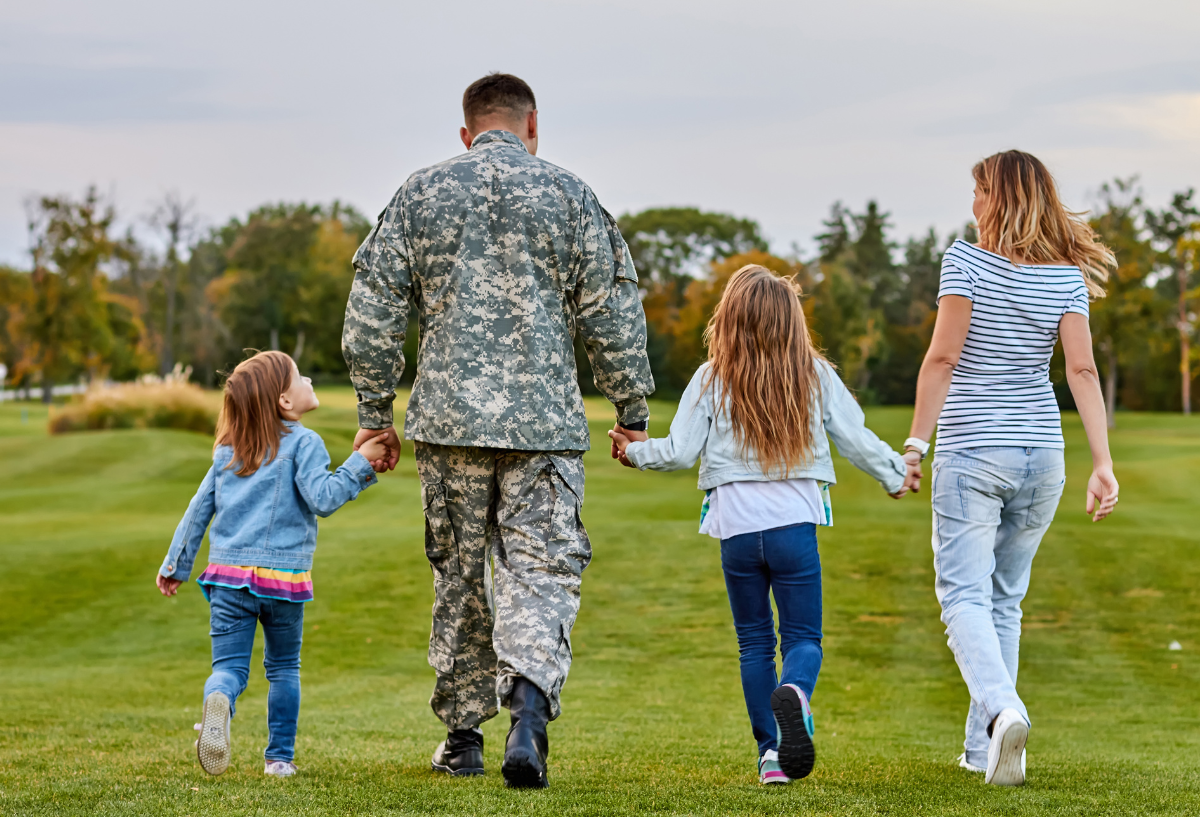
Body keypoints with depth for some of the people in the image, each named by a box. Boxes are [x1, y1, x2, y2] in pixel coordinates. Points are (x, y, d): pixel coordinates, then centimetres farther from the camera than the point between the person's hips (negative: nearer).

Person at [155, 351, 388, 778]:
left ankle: (218, 703, -32)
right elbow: (322, 499, -16)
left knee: (229, 666, 2)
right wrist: (359, 464, -8)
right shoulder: (302, 443, -5)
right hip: (284, 575, -3)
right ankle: (280, 756, 14)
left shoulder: (228, 451, 12)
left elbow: (199, 508, 14)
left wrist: (175, 565, 22)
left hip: (229, 572, 3)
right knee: (284, 667, 14)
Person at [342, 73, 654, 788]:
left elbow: (372, 312, 5)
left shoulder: (421, 194, 6)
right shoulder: (569, 197, 3)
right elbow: (614, 316, 2)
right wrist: (633, 413, 10)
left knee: (460, 577, 14)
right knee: (541, 573, -3)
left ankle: (463, 734, 21)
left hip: (449, 420, 2)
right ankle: (529, 702, -27)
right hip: (544, 421, -2)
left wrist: (376, 414, 12)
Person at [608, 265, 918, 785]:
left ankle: (771, 754, 8)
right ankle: (794, 692, -30)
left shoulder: (712, 379, -2)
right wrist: (894, 474, 23)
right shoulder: (816, 375, 2)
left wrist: (634, 451, 18)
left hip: (737, 529, 0)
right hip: (796, 524, 0)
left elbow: (680, 452, -2)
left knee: (755, 641, 11)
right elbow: (855, 438, 5)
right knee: (803, 635, 5)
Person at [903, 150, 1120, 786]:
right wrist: (1103, 464, -7)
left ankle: (1003, 710, -31)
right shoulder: (1068, 277, 4)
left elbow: (943, 358, -13)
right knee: (1005, 598, 15)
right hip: (1042, 453, 5)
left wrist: (915, 444, -9)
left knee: (964, 594, -5)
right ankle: (983, 746, 17)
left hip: (972, 449, -5)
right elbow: (1082, 370, -4)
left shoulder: (966, 261, -7)